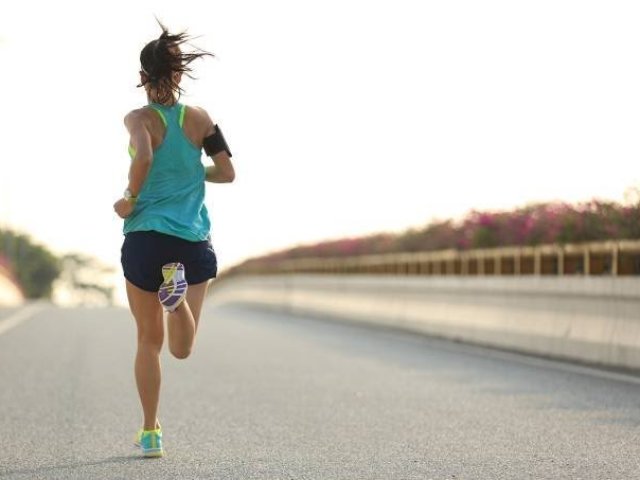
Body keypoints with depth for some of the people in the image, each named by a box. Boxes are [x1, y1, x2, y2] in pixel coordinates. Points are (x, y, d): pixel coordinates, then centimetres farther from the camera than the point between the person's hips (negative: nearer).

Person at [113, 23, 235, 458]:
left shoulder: (140, 119, -7)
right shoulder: (199, 118, 3)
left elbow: (144, 158, -27)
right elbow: (227, 173, 1)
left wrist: (130, 200, -11)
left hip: (146, 238, -2)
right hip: (194, 241, 2)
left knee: (150, 339, 14)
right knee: (182, 349, 5)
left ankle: (151, 433, 16)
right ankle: (178, 295, -26)